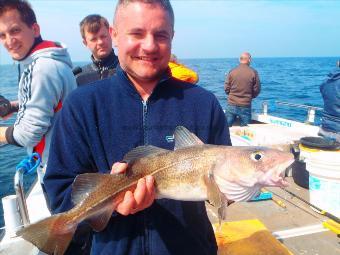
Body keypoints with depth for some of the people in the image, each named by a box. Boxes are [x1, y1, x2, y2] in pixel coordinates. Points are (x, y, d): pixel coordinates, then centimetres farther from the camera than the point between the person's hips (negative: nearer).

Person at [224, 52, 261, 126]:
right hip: (245, 106, -1)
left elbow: (226, 88, 1)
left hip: (231, 105, 1)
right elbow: (257, 89, 0)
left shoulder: (232, 71, -2)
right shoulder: (253, 72, -5)